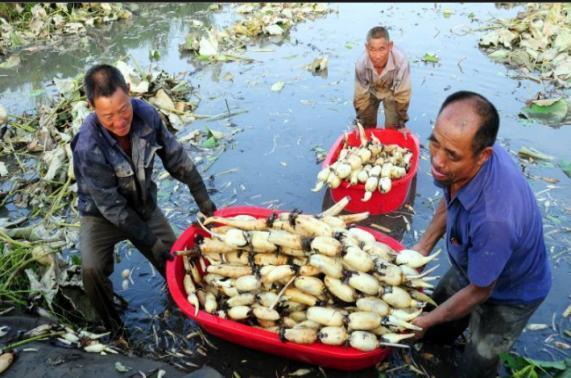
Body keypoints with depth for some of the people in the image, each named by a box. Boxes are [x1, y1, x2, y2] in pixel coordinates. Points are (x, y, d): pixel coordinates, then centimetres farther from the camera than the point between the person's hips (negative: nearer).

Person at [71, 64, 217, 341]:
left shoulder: (146, 115, -21)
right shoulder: (88, 147, -33)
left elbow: (175, 157, -7)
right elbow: (111, 206, -25)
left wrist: (202, 198, -3)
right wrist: (150, 240, -21)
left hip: (144, 208, 4)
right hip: (102, 215, -4)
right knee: (93, 270, -27)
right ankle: (114, 329, 0)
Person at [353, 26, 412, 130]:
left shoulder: (401, 61, -41)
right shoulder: (361, 63, -36)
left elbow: (402, 94, -27)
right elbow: (360, 95, -21)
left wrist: (401, 123, -17)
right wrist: (361, 123, -12)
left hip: (392, 90, -1)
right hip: (371, 90, 1)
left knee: (393, 127, -2)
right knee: (367, 126, 8)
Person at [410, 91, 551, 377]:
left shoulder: (493, 219, -48)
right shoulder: (466, 152, -27)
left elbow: (479, 292, -28)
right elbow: (449, 201, -1)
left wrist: (426, 321, -14)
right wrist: (423, 247, -1)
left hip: (509, 293, -6)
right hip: (471, 265, 6)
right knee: (441, 301, 29)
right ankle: (437, 341, 62)